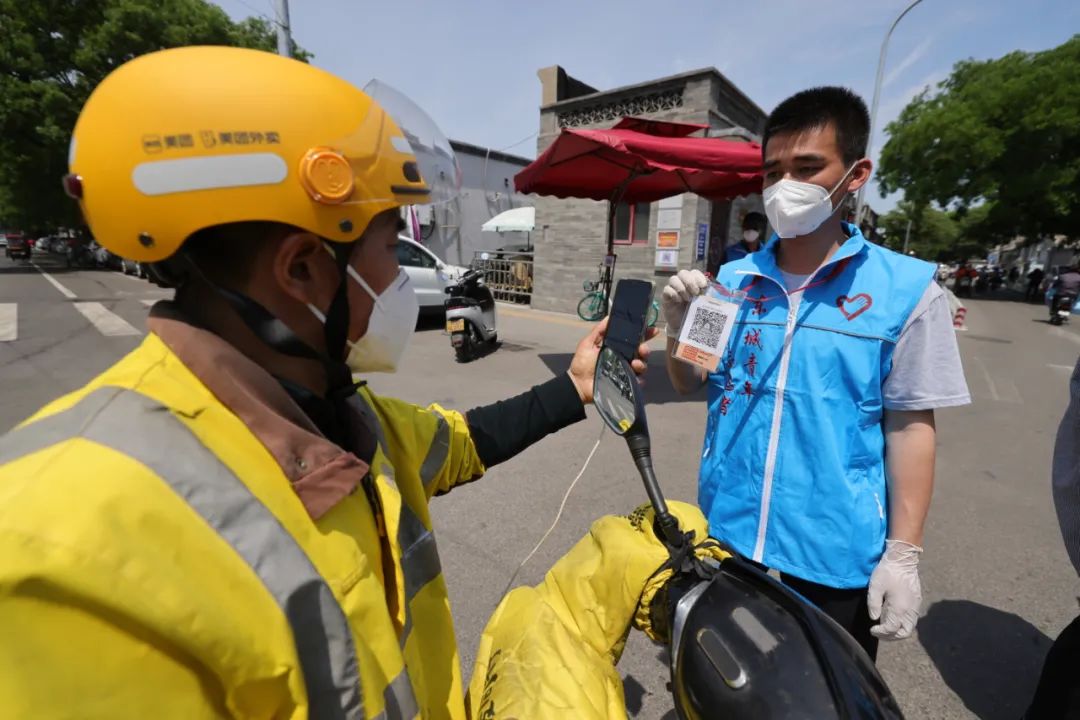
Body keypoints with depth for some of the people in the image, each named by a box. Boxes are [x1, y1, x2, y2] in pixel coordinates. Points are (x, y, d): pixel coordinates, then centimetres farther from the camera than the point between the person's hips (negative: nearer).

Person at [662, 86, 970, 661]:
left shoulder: (907, 289, -10)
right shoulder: (733, 280, -2)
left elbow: (911, 425, -6)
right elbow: (688, 385, 6)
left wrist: (903, 552, -7)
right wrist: (678, 326, -13)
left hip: (836, 552, -2)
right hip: (724, 533, 3)